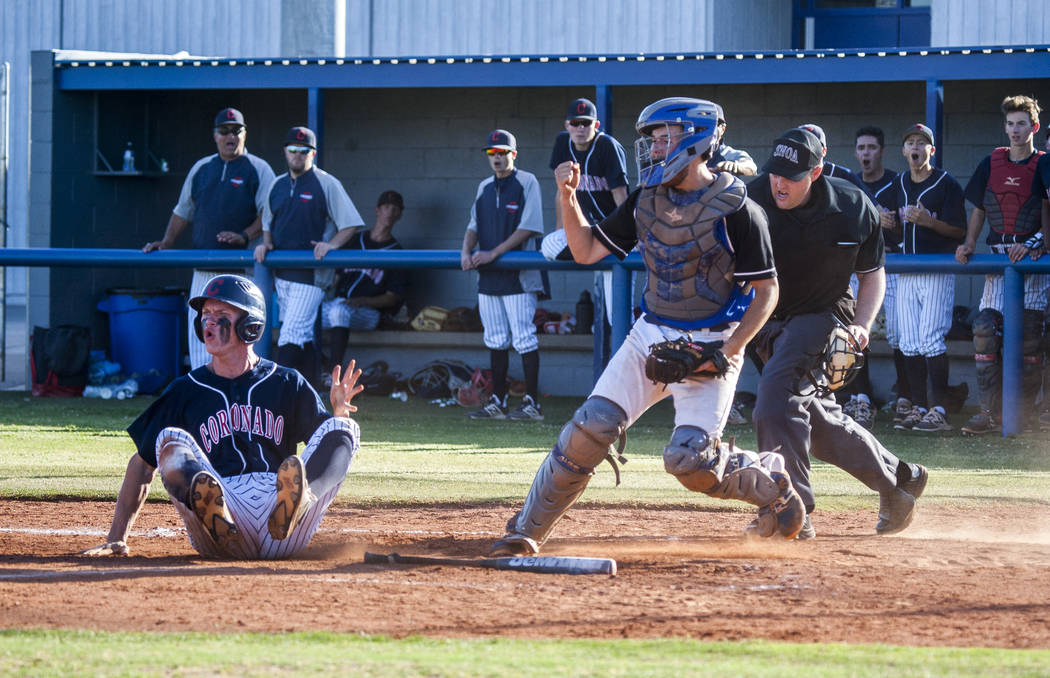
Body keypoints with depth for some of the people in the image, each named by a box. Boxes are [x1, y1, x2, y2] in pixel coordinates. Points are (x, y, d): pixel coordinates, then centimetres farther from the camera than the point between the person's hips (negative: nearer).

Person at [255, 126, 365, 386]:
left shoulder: (326, 184, -4)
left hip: (312, 272, -6)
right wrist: (266, 243, 6)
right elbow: (268, 222, 26)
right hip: (281, 271, 6)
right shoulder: (277, 185, 15)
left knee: (293, 332, -15)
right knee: (304, 335, 10)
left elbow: (351, 224, -5)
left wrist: (332, 244, -20)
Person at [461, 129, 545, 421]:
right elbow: (474, 225, 16)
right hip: (488, 276, 7)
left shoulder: (527, 183, -4)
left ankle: (532, 404, -7)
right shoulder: (484, 187, 16)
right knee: (496, 341, 10)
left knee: (524, 339, -8)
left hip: (517, 275, -7)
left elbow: (528, 227, -11)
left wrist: (494, 253, -16)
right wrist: (467, 251, -6)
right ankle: (497, 402, 15)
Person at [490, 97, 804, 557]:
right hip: (650, 336, 5)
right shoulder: (647, 199, 5)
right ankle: (526, 532, -2)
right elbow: (586, 251, 10)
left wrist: (726, 353, -18)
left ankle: (771, 483, 13)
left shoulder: (735, 209, -13)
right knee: (588, 431, -9)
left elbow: (766, 291, -9)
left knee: (689, 461, -17)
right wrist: (568, 197, -5)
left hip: (710, 348, -5)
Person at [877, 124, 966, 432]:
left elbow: (959, 230, -8)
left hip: (938, 271, -6)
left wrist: (928, 221, -23)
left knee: (931, 338, -14)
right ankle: (918, 408, 8)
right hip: (906, 274, 6)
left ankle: (939, 410, -15)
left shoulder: (946, 184, -4)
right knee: (909, 343, 4)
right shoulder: (898, 185, 15)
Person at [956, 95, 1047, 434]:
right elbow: (979, 210, 18)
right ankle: (991, 410, -6)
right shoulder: (991, 164, 12)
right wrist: (968, 244, 4)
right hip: (997, 257, 3)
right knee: (985, 328, -8)